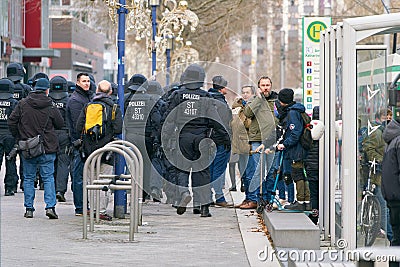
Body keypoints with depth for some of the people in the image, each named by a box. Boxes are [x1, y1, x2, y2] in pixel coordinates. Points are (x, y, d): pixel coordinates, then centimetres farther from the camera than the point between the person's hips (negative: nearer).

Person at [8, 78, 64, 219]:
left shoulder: (22, 104, -1)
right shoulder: (50, 107, -6)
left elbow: (12, 121, 0)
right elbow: (60, 124, 2)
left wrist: (18, 136, 12)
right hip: (47, 149, -2)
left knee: (28, 178, 10)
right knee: (48, 178, 4)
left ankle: (29, 209, 9)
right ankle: (50, 206, -8)